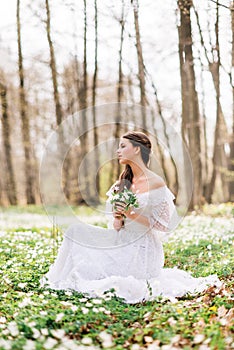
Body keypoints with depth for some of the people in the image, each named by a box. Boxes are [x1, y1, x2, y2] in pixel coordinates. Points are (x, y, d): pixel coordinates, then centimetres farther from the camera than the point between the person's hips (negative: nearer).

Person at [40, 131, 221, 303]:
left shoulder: (156, 183, -12)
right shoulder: (124, 182, 10)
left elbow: (164, 226, -13)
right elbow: (115, 226, 10)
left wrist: (132, 214, -22)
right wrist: (117, 219, -14)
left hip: (141, 252, -7)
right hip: (121, 244, 7)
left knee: (87, 271, -18)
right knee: (76, 230, -9)